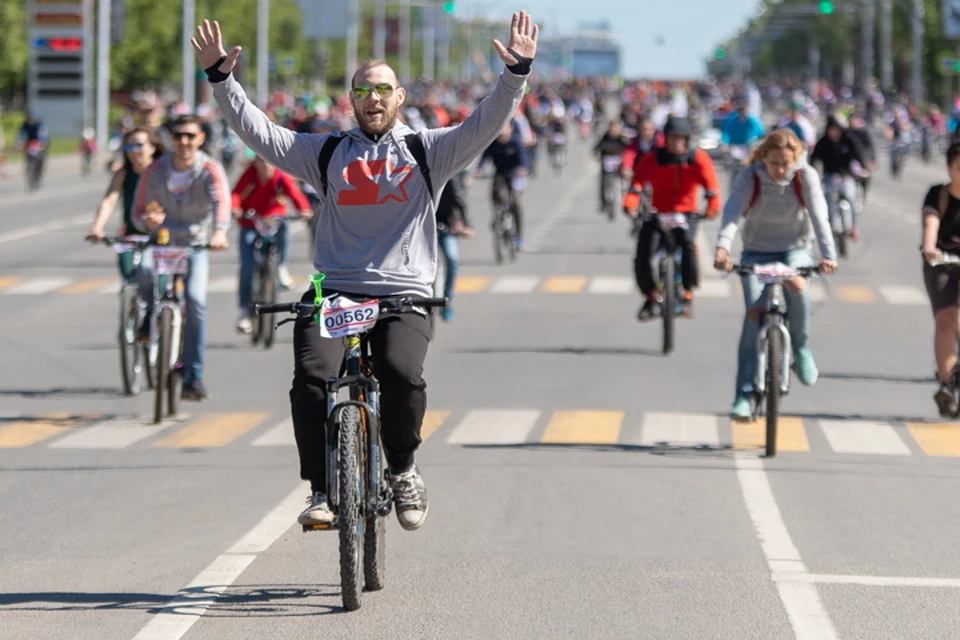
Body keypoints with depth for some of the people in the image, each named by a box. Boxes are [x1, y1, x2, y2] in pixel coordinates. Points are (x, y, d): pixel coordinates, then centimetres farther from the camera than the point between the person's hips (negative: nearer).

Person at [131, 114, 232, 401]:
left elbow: (221, 201, -29)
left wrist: (220, 231, -49)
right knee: (145, 270, -34)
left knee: (195, 301, -21)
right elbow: (138, 214, 1)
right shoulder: (155, 171, -4)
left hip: (195, 245, -1)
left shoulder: (210, 169, -10)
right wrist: (148, 221, -24)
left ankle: (193, 377, -12)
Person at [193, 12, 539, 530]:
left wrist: (516, 72, -15)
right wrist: (221, 77, -2)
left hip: (403, 296, -1)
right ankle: (322, 488, -11)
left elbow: (486, 123, -1)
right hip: (334, 292, 1)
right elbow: (258, 131, 9)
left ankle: (402, 468, -3)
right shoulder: (327, 153, 14)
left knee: (402, 374, -29)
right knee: (312, 377, -24)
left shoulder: (427, 151, 11)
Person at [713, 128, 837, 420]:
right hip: (757, 251, 0)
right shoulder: (750, 176, -15)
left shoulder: (806, 176, -14)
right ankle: (743, 394, -9)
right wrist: (722, 247, -46)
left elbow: (819, 215, -24)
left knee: (796, 284, -34)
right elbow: (733, 212, -28)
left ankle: (801, 347, -8)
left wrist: (828, 254, -39)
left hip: (796, 249, 0)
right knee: (753, 314, -16)